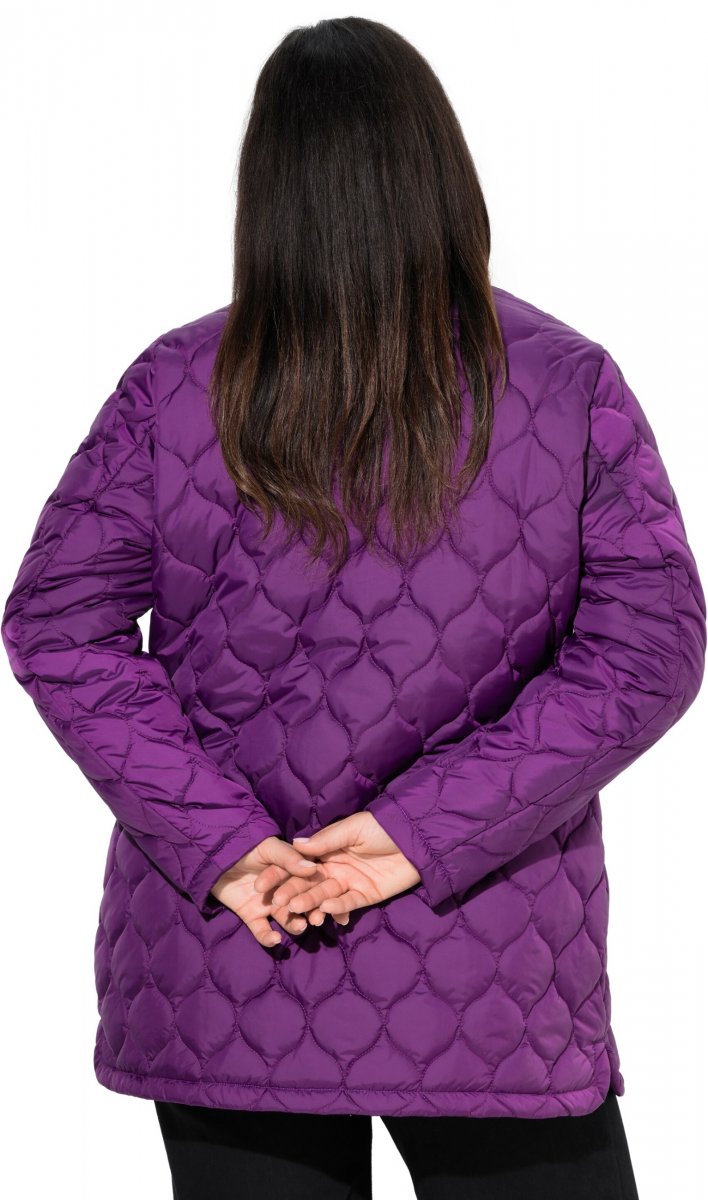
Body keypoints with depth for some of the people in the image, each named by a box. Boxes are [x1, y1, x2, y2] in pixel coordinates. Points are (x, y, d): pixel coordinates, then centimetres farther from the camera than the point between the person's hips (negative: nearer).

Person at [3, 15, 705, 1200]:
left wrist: (216, 837, -10)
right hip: (489, 974, -1)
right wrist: (428, 827, -13)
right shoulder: (573, 391, -7)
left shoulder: (172, 391, -5)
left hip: (220, 979, 2)